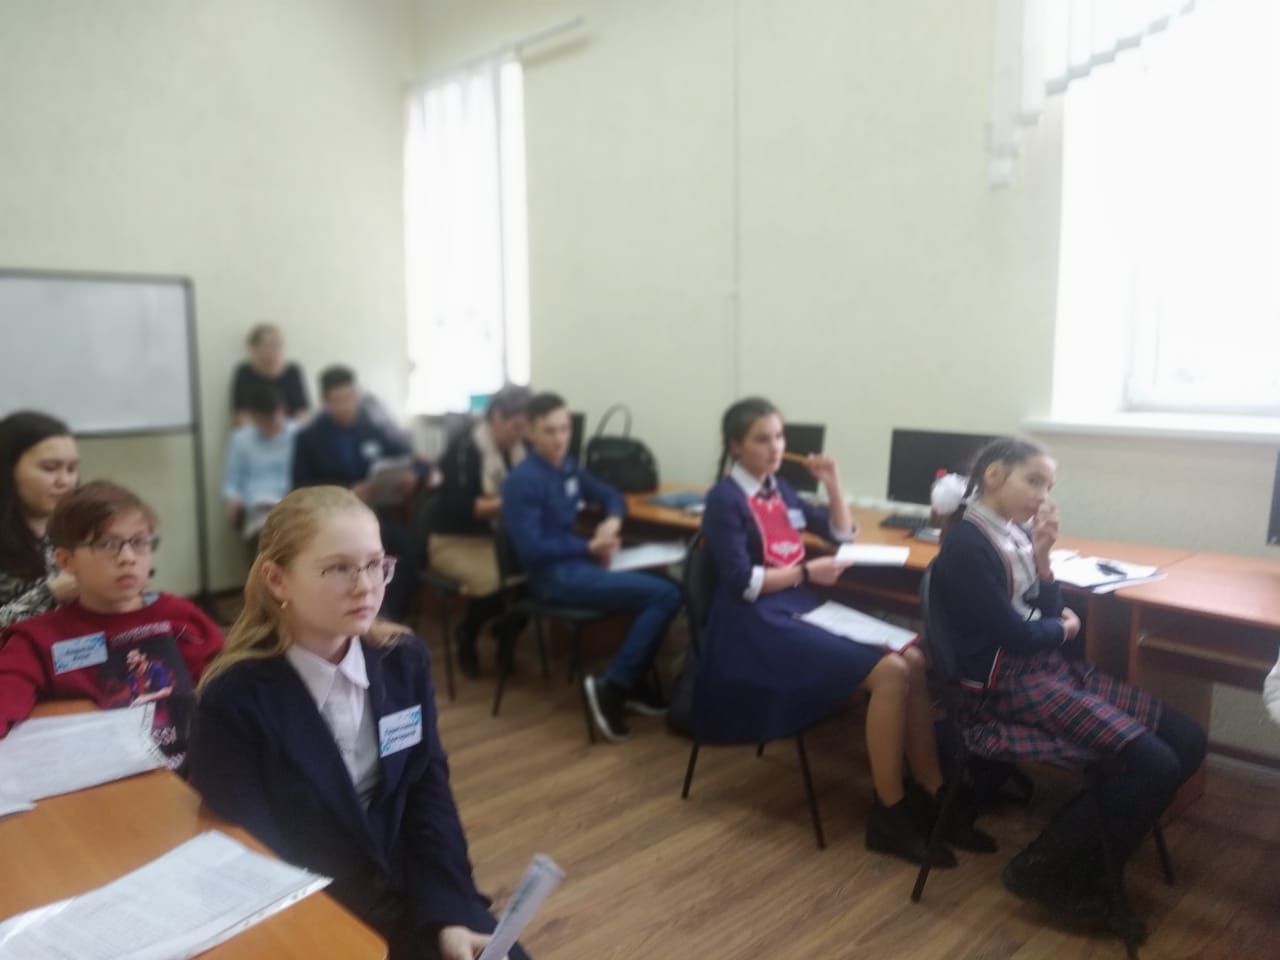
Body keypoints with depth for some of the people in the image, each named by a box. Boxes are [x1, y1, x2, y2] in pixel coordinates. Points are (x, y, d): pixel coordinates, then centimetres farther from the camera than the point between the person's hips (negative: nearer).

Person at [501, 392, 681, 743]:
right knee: (665, 596, -18)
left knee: (664, 584, -4)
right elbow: (531, 548, -19)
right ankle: (611, 687, -10)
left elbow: (610, 495, 22)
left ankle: (632, 682, 6)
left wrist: (613, 520, -1)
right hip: (556, 575, -8)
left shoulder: (566, 466, 10)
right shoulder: (523, 481, -14)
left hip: (578, 562, 8)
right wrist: (591, 547, -15)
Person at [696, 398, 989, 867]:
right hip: (760, 625, -8)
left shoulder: (779, 489, 14)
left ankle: (931, 796, -4)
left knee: (916, 661, -12)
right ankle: (889, 815, -12)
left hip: (804, 609, 8)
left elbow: (842, 532, 21)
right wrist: (807, 572, -14)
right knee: (889, 672, -23)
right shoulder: (725, 500, -8)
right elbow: (742, 583, -16)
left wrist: (832, 482, 8)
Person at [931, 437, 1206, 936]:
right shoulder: (966, 544, -17)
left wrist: (1042, 557, -6)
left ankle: (1083, 869, 9)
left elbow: (1049, 614, 9)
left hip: (1052, 666, 10)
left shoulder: (1015, 532, 10)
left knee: (1187, 741, 2)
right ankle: (1047, 869, 2)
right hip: (1008, 686, -9)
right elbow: (1015, 635, -16)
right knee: (1154, 766, -18)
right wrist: (1065, 628, 4)